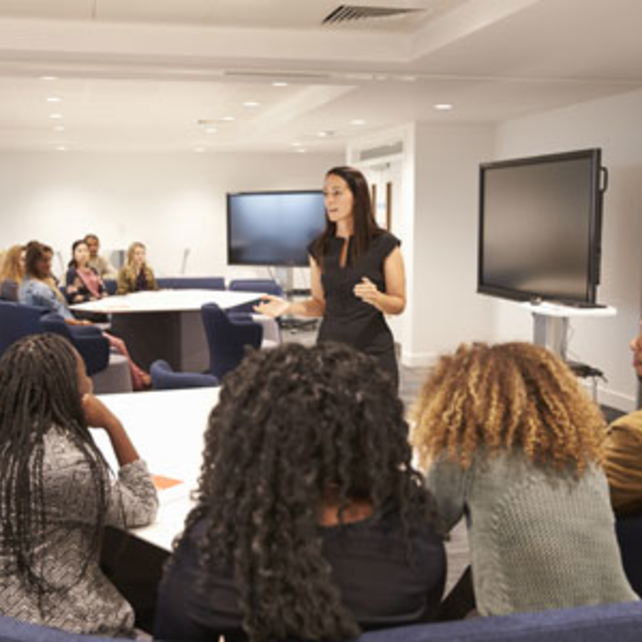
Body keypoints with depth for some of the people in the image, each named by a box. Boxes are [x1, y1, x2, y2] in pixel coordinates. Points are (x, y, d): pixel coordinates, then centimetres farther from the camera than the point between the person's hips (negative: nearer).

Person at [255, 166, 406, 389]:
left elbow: (399, 304, -1)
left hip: (373, 351, -3)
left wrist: (376, 297, -21)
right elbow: (321, 304, 12)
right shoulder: (319, 248, 6)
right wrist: (289, 307, -5)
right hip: (329, 348, 3)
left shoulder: (385, 245, -5)